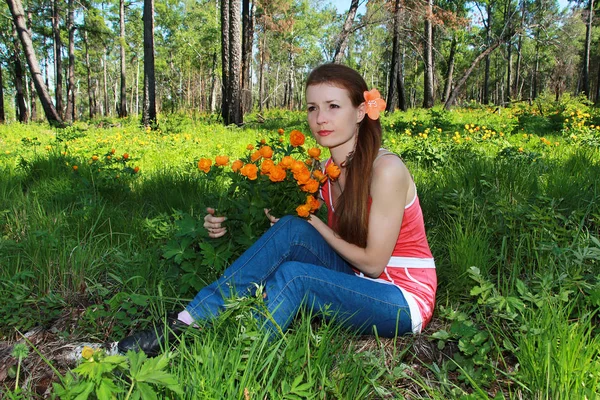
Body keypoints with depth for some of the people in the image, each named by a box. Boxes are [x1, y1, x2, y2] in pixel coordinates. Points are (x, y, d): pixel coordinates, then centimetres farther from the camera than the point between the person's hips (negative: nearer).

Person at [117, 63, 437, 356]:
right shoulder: (322, 172, 0)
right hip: (360, 284, 5)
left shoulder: (386, 169, -21)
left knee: (292, 276, -30)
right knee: (292, 228, -21)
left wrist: (313, 222, -14)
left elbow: (373, 263, -18)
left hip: (404, 300, -5)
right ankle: (183, 325, -23)